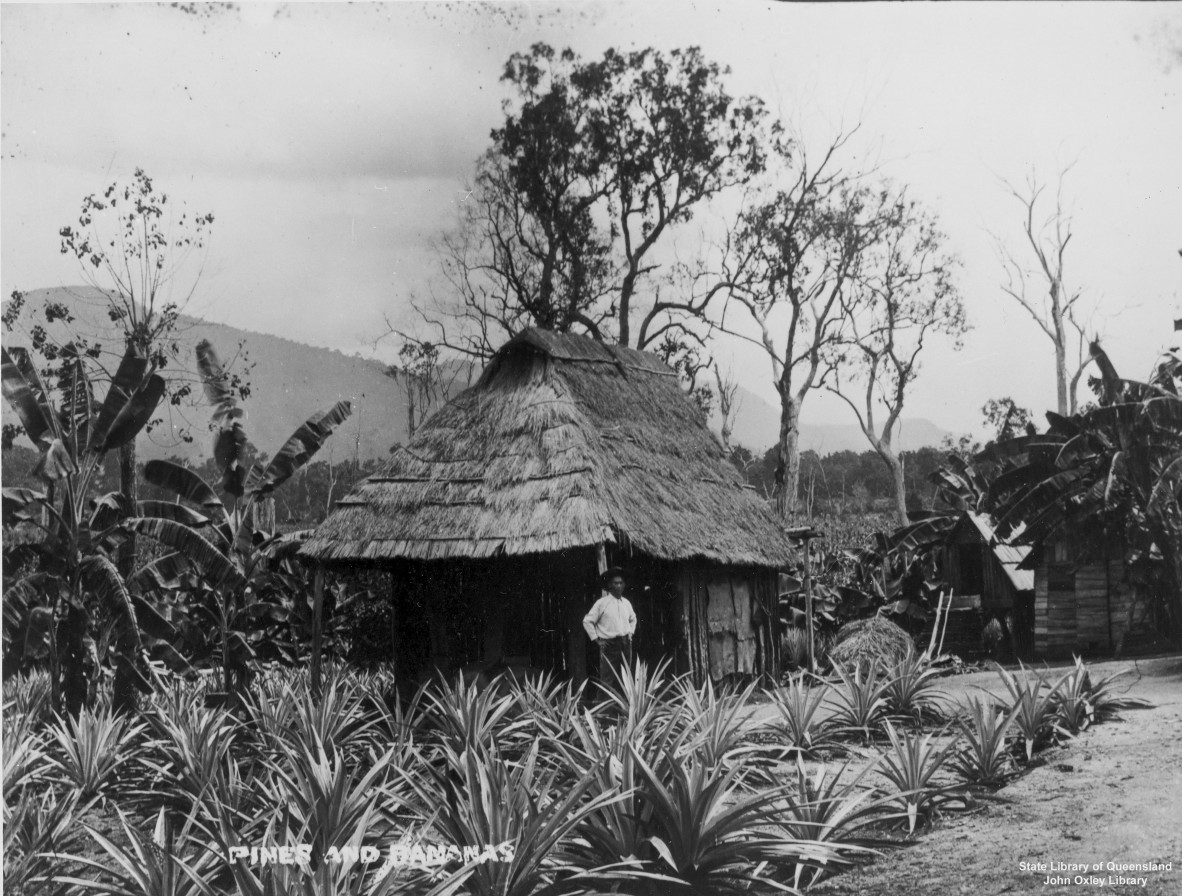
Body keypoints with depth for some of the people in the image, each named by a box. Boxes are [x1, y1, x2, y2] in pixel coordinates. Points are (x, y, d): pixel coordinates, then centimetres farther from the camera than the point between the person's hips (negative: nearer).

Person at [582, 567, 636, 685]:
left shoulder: (626, 603, 10)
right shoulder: (602, 603, -6)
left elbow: (633, 619, 29)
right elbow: (587, 621, -2)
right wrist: (596, 639, -4)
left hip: (626, 643, 5)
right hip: (609, 644, -5)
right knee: (607, 679, -9)